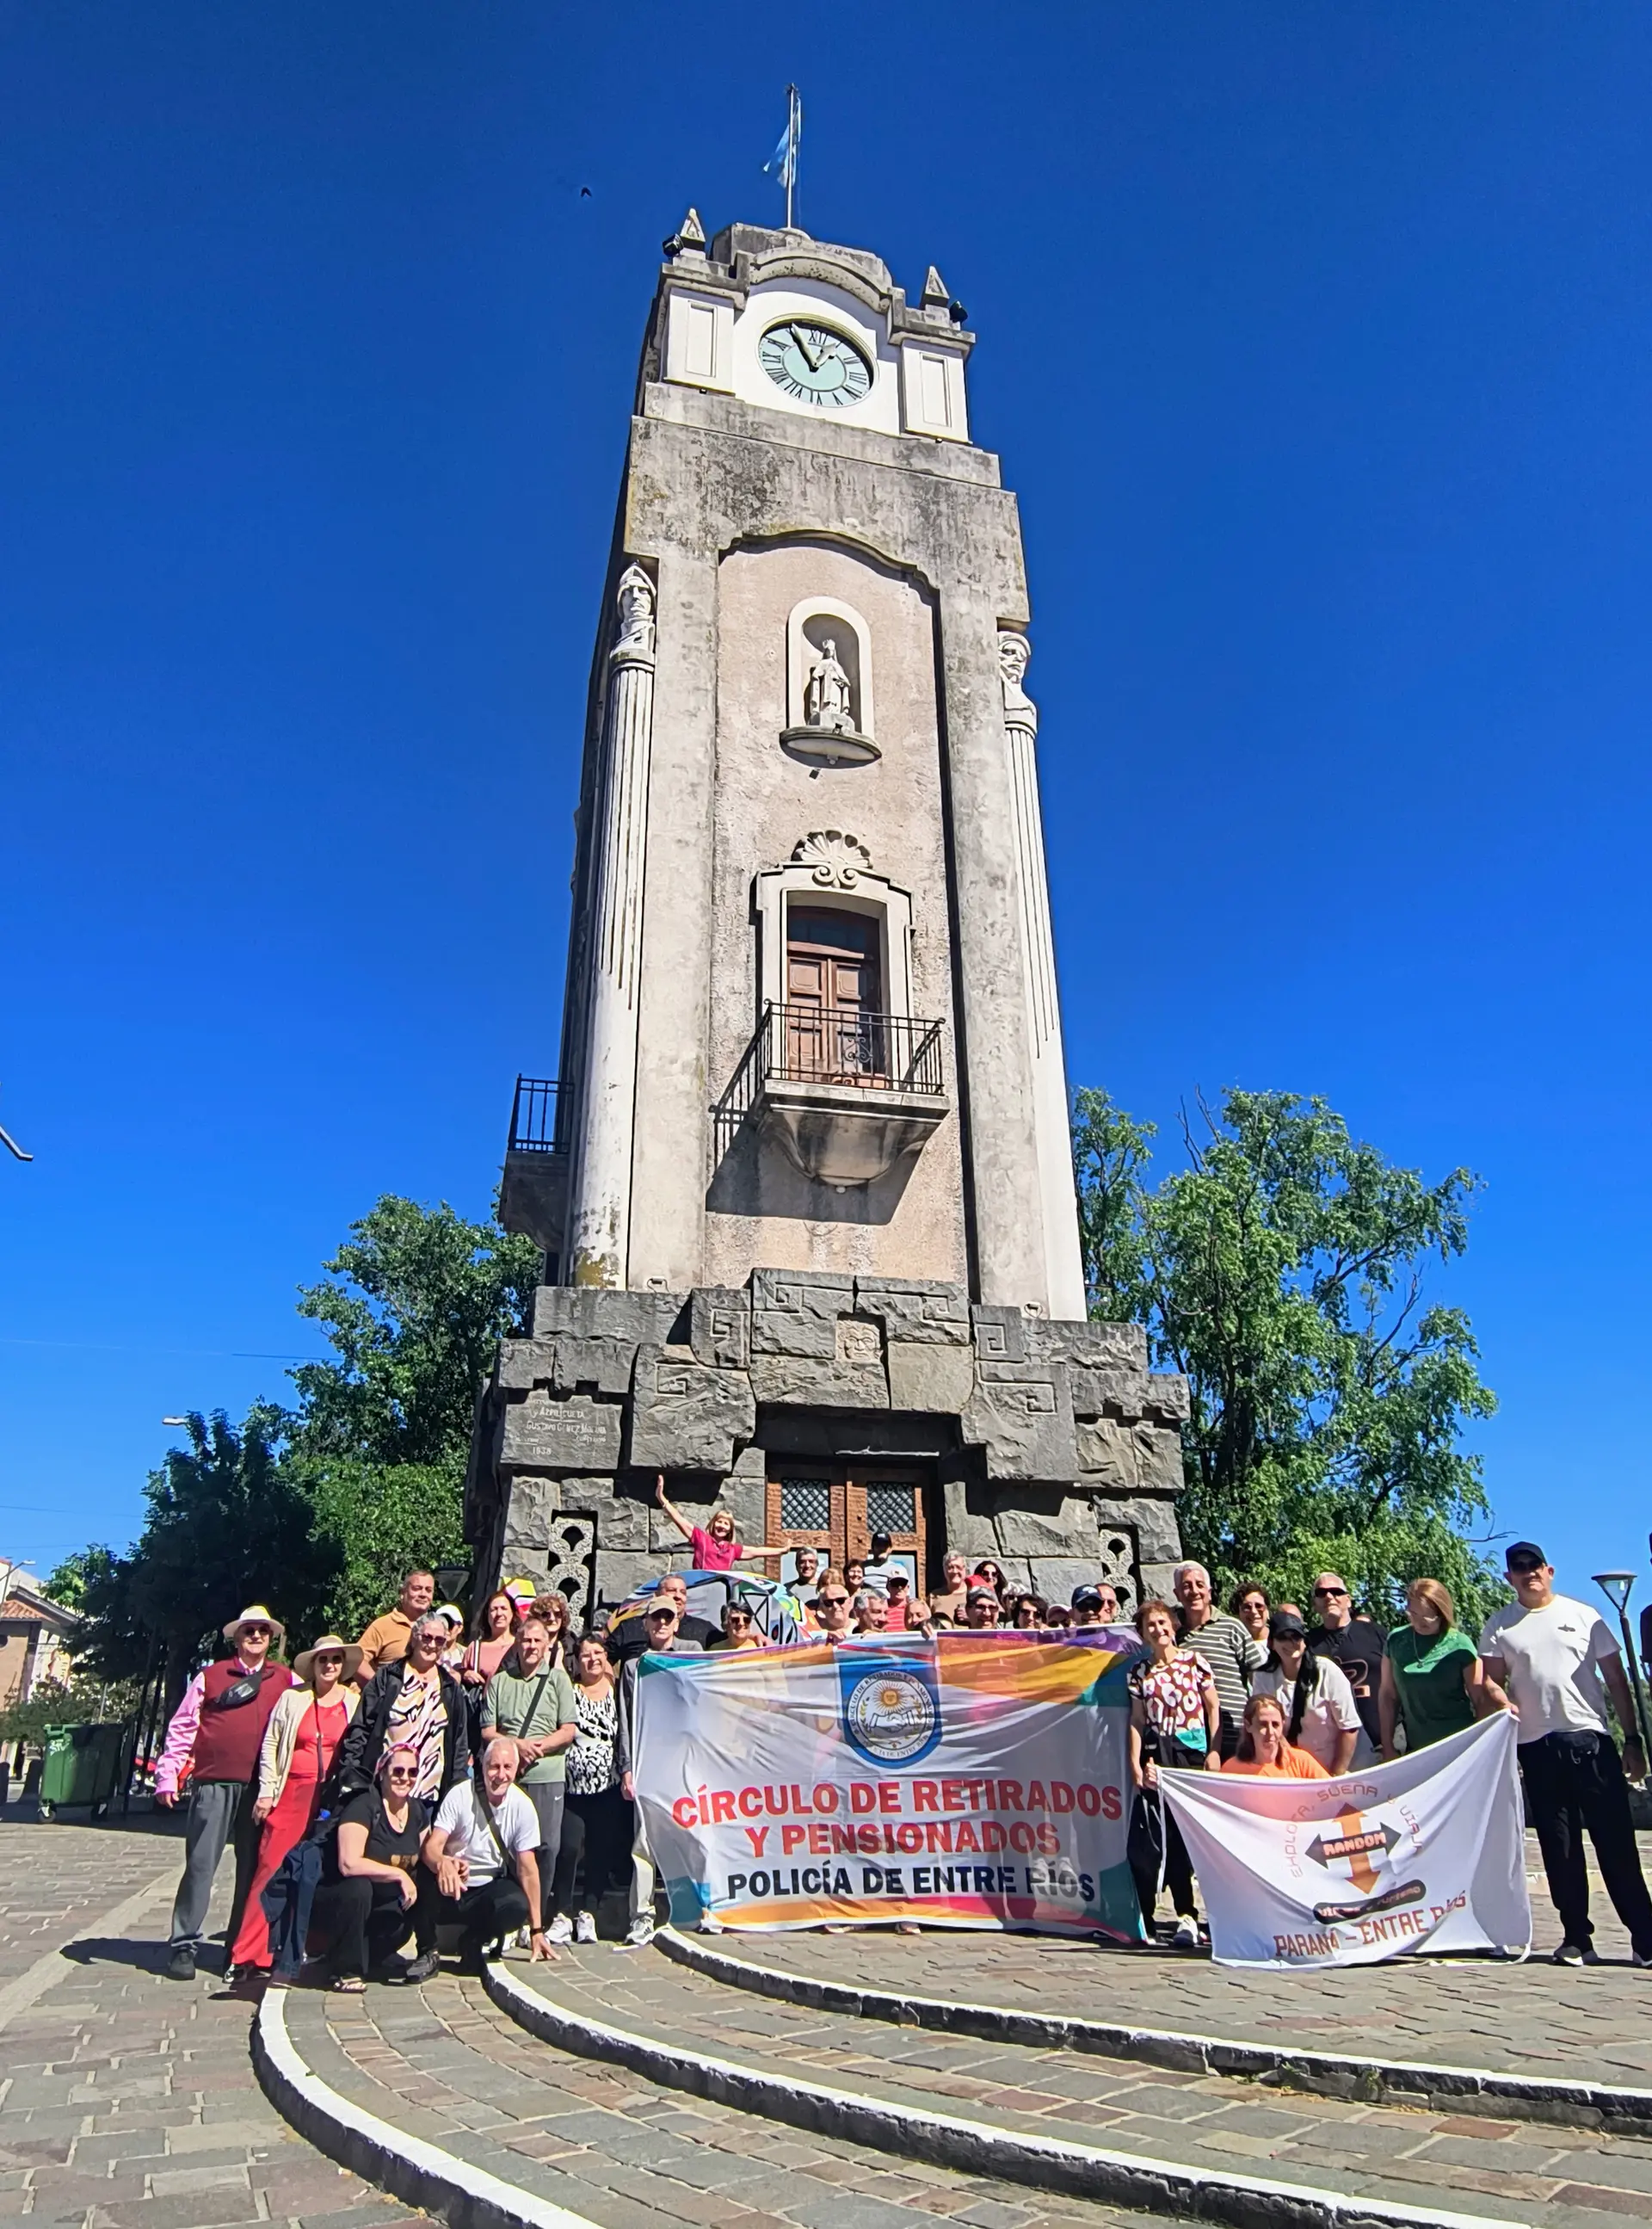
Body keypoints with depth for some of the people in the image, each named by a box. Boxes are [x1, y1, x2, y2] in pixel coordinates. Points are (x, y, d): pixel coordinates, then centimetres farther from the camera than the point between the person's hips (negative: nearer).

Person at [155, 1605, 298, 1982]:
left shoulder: (287, 1681, 10)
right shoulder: (210, 1676, 6)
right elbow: (182, 1727, 3)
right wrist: (167, 1775, -4)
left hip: (262, 1787, 2)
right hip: (214, 1783, -2)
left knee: (253, 1867, 8)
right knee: (200, 1864, -1)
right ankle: (185, 1945, 10)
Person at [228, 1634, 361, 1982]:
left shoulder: (355, 1702, 7)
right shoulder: (293, 1698, 7)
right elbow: (270, 1744, 8)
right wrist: (266, 1791, 1)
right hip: (292, 1795, 0)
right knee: (272, 1870, -5)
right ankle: (250, 1956, 3)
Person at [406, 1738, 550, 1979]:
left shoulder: (522, 1806, -11)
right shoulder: (460, 1795, -15)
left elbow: (527, 1869, -9)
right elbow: (431, 1847, -22)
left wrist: (536, 1930, -12)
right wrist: (443, 1864, -48)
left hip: (490, 1891, 1)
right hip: (451, 1889, -1)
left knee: (518, 1905, -31)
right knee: (426, 1875, -33)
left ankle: (473, 1944, 2)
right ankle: (427, 1952, -7)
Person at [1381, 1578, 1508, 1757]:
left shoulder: (1459, 1645, -12)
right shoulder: (1396, 1640, -5)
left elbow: (1480, 1698, -7)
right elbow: (1388, 1695, 1)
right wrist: (1388, 1746, 2)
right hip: (1416, 1748, 2)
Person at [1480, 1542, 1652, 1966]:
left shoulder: (1584, 1616, 6)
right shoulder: (1499, 1627, 7)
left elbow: (1616, 1680, 7)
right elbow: (1492, 1687, 4)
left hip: (1592, 1740, -1)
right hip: (1537, 1745, 1)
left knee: (1616, 1842, -1)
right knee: (1559, 1847, 5)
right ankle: (1577, 1939, 13)